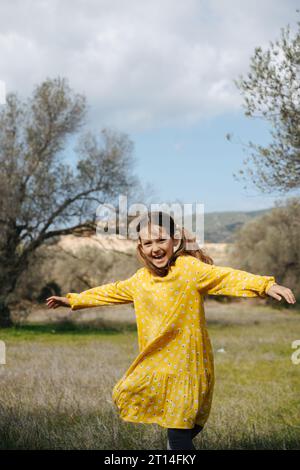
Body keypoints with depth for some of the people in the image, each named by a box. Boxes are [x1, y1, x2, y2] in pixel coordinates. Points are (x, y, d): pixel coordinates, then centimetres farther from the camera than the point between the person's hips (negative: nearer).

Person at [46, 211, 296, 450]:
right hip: (154, 365, 7)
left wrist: (266, 285, -40)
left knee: (179, 436, -5)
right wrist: (73, 300, 31)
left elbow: (225, 276, -25)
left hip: (186, 366, -7)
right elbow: (111, 292, 24)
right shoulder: (140, 279, 8)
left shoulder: (189, 268, -12)